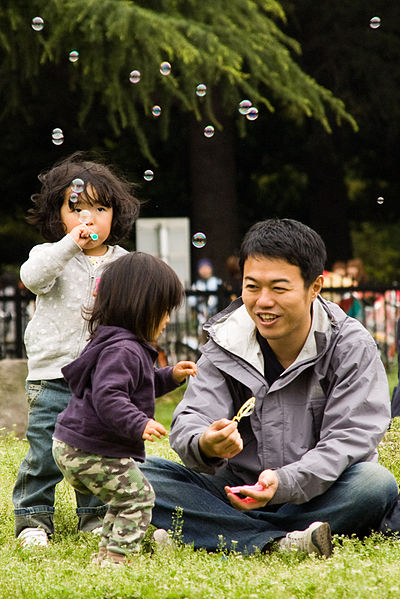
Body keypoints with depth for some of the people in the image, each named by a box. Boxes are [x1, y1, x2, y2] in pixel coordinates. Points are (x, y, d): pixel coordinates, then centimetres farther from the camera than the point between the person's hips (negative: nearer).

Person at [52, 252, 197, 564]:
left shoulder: (126, 346, 15)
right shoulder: (123, 350, -22)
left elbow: (137, 385, 30)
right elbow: (107, 396, -31)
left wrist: (170, 376, 20)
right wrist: (138, 424, -36)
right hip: (92, 452, -11)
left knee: (126, 496, 22)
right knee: (138, 495, -4)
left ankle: (107, 554, 28)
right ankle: (117, 555, -5)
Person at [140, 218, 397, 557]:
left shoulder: (351, 347, -8)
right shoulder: (225, 345, 0)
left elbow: (349, 439, -17)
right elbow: (190, 421, -10)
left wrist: (283, 483, -35)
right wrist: (205, 446, -37)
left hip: (316, 497, -2)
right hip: (238, 494, 2)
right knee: (142, 475, -20)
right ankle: (279, 542, -35)